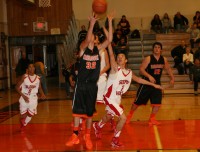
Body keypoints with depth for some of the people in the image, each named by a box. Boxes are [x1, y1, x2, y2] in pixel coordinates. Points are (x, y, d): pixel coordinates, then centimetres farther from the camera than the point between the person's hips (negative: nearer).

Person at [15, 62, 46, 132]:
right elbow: (17, 87, -8)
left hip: (33, 99, 3)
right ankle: (22, 128, 32)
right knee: (23, 115, 2)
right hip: (24, 98, -2)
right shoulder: (24, 77, -12)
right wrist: (23, 96, -17)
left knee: (30, 115, 6)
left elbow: (39, 88, 12)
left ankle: (23, 126, 34)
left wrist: (42, 94, -9)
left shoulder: (38, 78, -3)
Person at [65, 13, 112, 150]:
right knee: (77, 110, 3)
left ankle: (87, 136, 23)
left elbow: (109, 40, -10)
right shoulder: (83, 48, -5)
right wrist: (92, 23, -35)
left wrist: (110, 22, -16)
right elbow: (87, 40, -26)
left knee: (90, 112, 10)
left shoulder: (98, 49, 3)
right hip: (81, 84, -2)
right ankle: (75, 136, 15)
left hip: (93, 85, 2)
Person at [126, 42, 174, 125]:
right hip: (146, 83, -4)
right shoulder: (148, 58, -15)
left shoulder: (164, 59, 1)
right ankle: (129, 115, 27)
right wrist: (149, 76, -34)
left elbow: (168, 69, 18)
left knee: (157, 103, -5)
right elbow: (141, 69, -21)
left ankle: (152, 119, 12)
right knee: (138, 102, 6)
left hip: (157, 83, 4)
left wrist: (172, 78, 10)